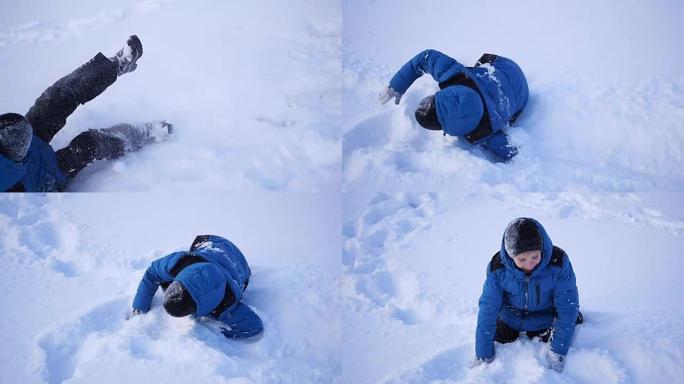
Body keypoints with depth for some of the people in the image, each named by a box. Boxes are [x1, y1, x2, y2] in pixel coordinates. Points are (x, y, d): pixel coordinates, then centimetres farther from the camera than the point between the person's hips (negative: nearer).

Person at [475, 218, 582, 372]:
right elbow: (488, 309, -24)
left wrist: (558, 353, -28)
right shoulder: (498, 267, -29)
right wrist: (484, 356, -23)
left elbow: (567, 306, -26)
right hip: (510, 319, 2)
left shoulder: (558, 262, -32)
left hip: (544, 322, -2)